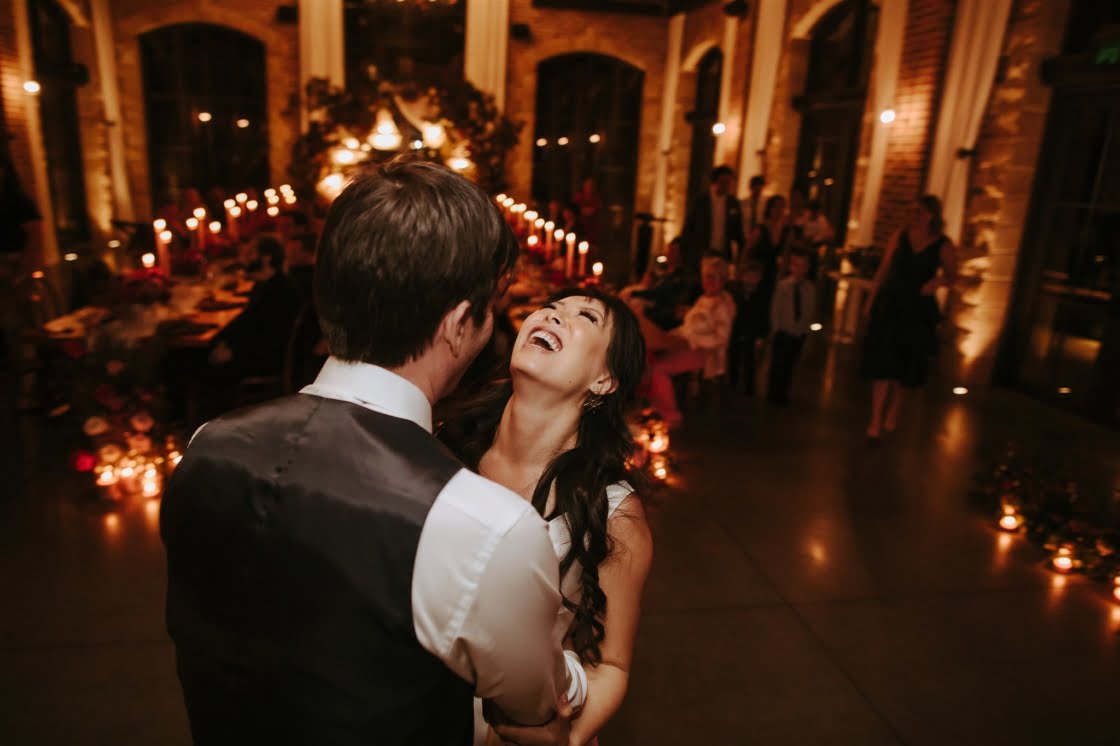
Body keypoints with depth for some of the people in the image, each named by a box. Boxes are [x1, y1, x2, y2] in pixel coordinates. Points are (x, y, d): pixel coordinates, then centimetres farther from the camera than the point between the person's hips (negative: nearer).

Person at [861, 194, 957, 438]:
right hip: (890, 306, 0)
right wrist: (871, 299, 5)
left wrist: (937, 282, -18)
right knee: (882, 362, -3)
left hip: (919, 311, 0)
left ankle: (892, 413, 34)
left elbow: (951, 276, 5)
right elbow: (884, 269, 5)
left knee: (905, 365, 12)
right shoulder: (899, 237, 0)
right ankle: (876, 420, 3)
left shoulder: (943, 246, -5)